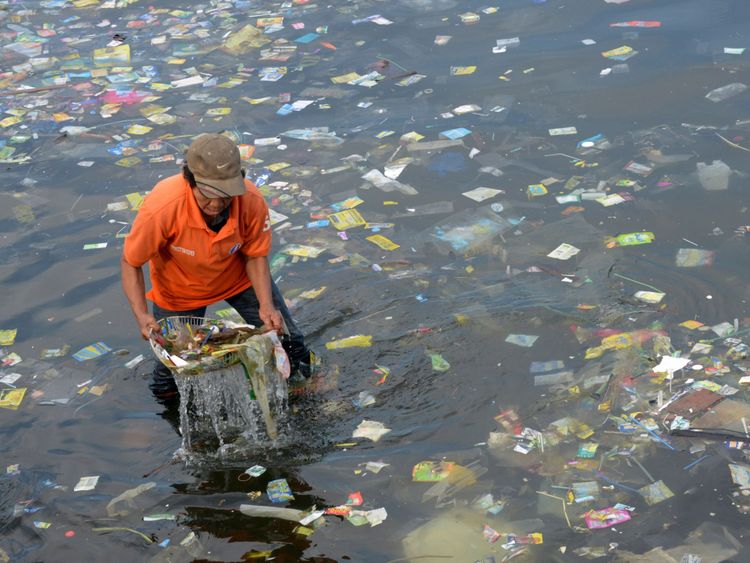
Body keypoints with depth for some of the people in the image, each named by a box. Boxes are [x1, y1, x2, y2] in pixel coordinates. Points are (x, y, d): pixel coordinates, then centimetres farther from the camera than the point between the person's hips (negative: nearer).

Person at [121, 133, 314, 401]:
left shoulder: (251, 200, -32)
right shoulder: (161, 207, -39)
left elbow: (255, 256, -13)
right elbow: (130, 263, -23)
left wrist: (266, 305, -26)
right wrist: (141, 316, -35)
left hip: (239, 277, 2)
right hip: (181, 291, -1)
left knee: (288, 343, 4)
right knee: (168, 388, 1)